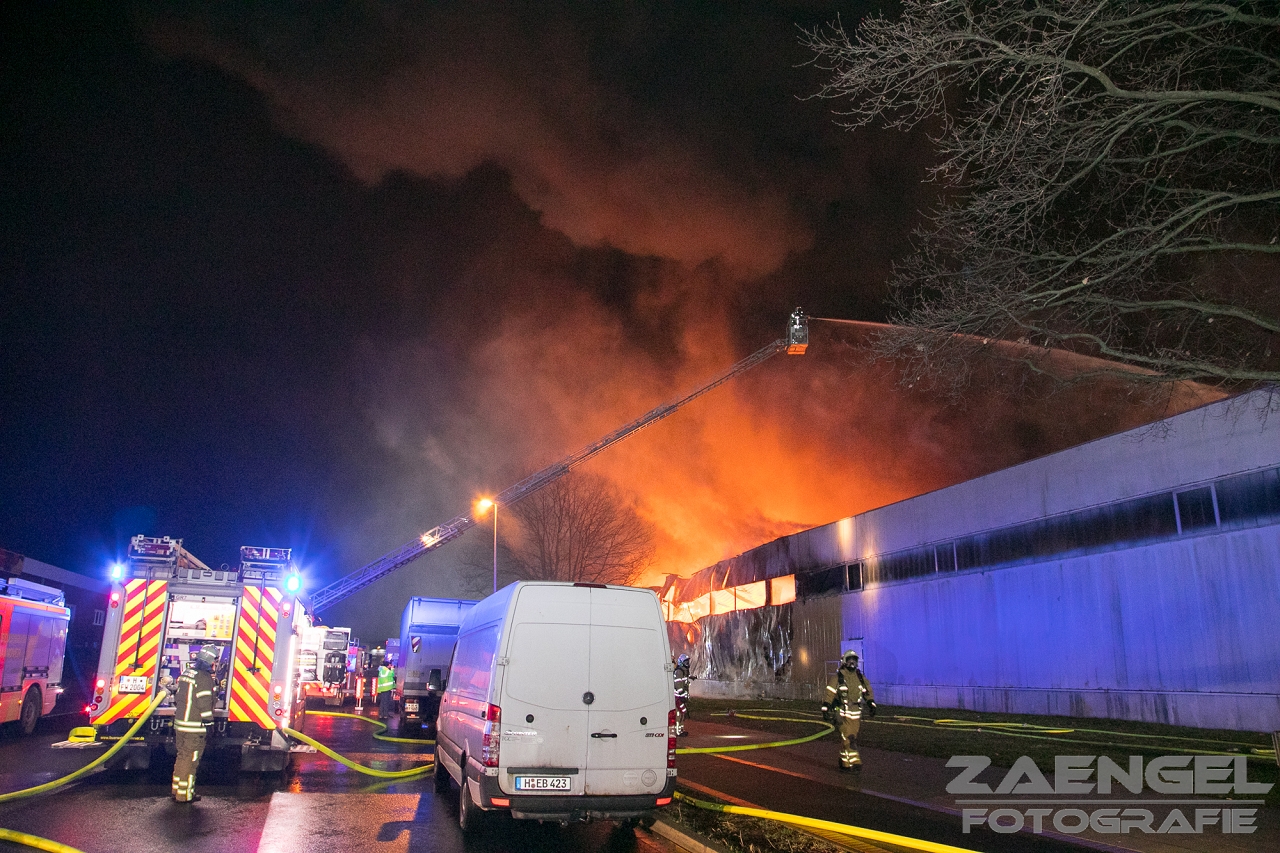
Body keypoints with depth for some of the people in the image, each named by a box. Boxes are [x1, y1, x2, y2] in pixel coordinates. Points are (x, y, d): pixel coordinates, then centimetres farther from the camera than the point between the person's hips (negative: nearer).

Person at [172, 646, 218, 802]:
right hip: (194, 727, -9)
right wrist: (208, 722, -12)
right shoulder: (204, 677, -16)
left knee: (182, 757, 18)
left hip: (180, 723, 9)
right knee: (190, 760, -1)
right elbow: (205, 703, -19)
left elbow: (178, 698, 20)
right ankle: (185, 795, 4)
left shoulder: (186, 672, 12)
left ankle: (177, 791, 27)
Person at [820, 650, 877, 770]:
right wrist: (825, 710, -9)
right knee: (848, 737, -14)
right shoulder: (837, 678, -5)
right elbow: (829, 694, -6)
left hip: (856, 714, 5)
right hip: (842, 713, -5)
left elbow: (868, 692, 17)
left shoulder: (861, 678, 10)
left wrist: (871, 705, 3)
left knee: (852, 738, 9)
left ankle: (844, 762, 19)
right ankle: (854, 761, -14)